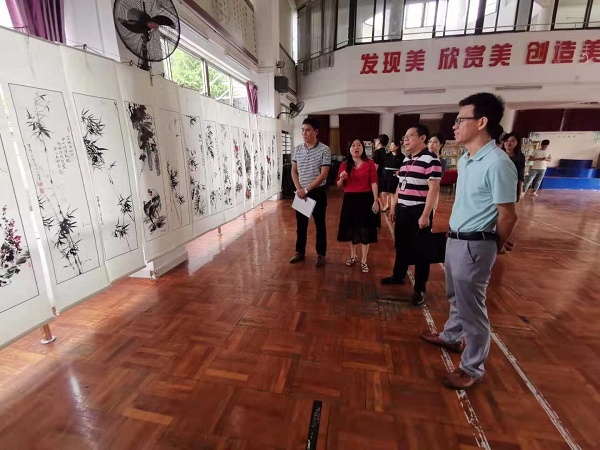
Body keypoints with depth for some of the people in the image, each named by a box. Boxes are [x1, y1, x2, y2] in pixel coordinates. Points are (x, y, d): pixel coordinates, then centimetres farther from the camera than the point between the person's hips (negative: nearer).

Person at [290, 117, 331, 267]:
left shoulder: (324, 150, -9)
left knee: (320, 224, 6)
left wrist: (307, 189, -16)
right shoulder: (298, 149, 5)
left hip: (317, 192, -4)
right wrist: (298, 188, -6)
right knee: (300, 224, 12)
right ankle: (300, 251, 28)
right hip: (301, 192, 4)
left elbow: (323, 174, -14)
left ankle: (321, 254, 20)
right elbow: (294, 171, 9)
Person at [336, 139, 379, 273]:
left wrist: (375, 201, -12)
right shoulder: (344, 164, 5)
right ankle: (352, 256, 33)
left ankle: (363, 261, 17)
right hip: (349, 199, 3)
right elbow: (339, 185, 9)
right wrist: (341, 178, -12)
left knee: (365, 230, 3)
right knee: (351, 229, 13)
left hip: (365, 199, -3)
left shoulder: (369, 163, -2)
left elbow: (374, 183, -6)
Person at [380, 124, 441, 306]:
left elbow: (434, 189, -17)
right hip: (403, 210, 8)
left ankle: (420, 289, 18)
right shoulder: (406, 160, 13)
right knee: (401, 246, 19)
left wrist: (426, 215, -20)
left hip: (419, 211, -7)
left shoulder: (431, 159, -12)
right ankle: (398, 276, 37)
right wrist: (393, 207, 17)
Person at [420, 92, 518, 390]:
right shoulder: (464, 160, 7)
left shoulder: (497, 163, -20)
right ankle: (451, 337, 47)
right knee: (456, 297, 25)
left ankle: (473, 368, 25)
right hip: (454, 239, 9)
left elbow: (508, 215, -15)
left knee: (471, 306, 6)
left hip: (474, 245, -8)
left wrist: (495, 247, -1)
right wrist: (453, 235, 13)